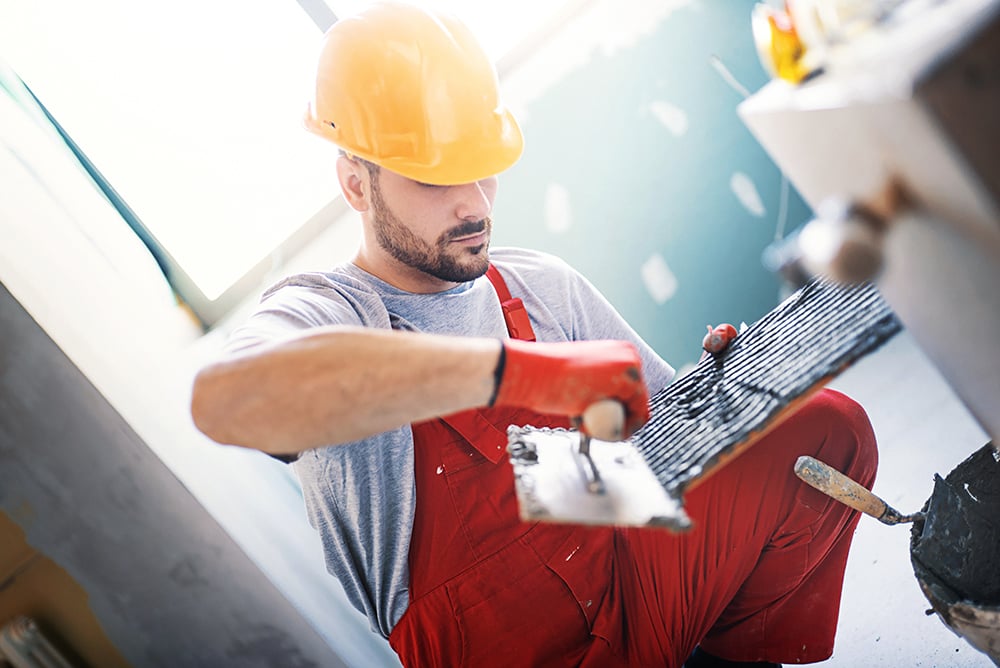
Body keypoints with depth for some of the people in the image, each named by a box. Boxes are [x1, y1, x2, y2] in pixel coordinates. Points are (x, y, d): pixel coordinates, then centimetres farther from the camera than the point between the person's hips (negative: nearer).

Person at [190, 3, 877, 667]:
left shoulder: (545, 286, 11)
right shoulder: (319, 313, -9)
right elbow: (223, 399, -35)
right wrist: (519, 367, -42)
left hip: (634, 593, 6)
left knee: (828, 425, -5)